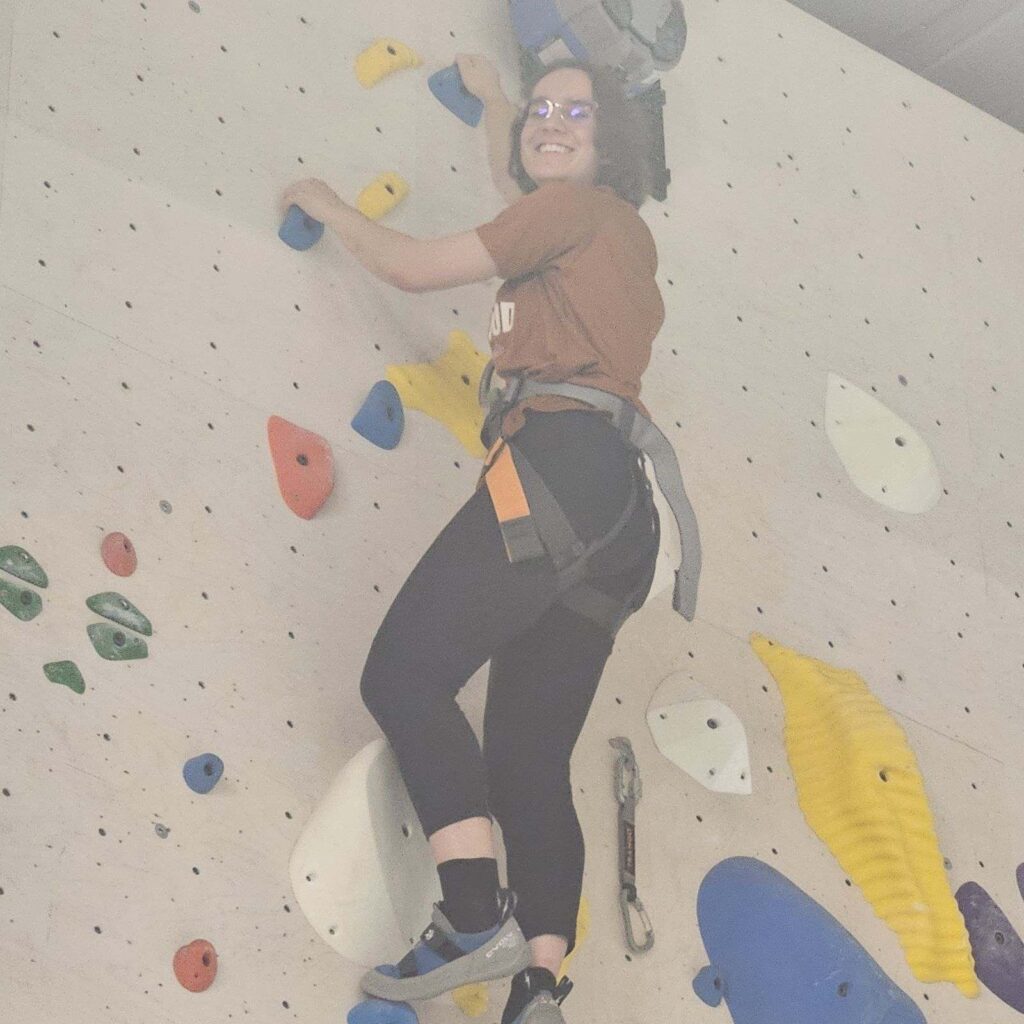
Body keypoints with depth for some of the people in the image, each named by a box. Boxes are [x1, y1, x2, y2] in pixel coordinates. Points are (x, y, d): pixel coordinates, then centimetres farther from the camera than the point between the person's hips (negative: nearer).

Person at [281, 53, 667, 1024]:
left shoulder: (573, 205, 3)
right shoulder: (617, 231, 28)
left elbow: (411, 266, 4)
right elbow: (514, 184, 51)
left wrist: (328, 206, 20)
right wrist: (490, 96, 65)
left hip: (562, 465, -9)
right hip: (620, 510, 9)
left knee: (402, 671, -15)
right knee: (529, 761, 3)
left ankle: (476, 917, -25)